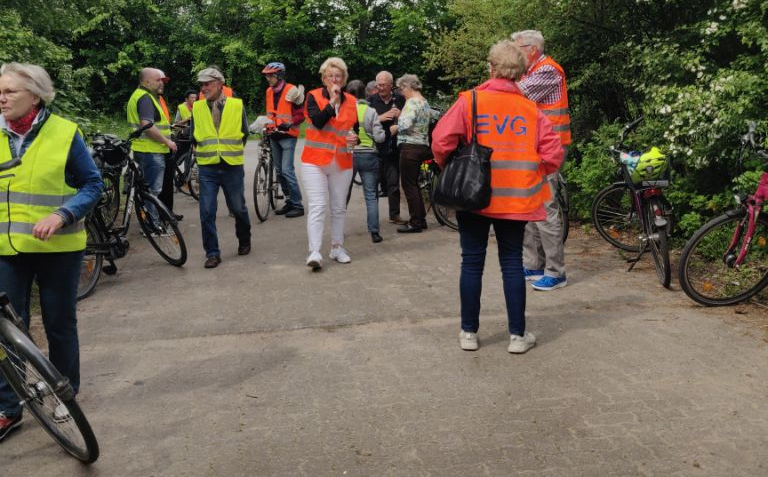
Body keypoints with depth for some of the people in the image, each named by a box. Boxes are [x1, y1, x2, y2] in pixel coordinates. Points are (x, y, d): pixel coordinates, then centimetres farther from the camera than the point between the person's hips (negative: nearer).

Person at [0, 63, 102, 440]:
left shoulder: (65, 133, -10)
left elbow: (92, 185, -7)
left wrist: (61, 215, -21)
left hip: (57, 249, -3)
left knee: (60, 325, 11)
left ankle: (65, 393, 30)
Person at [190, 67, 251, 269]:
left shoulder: (237, 105, -1)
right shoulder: (197, 108, 3)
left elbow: (244, 133, 7)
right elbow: (194, 137, 13)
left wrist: (231, 151, 7)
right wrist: (204, 152, 8)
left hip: (232, 167, -1)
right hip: (207, 168, 1)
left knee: (238, 208, 11)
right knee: (207, 212, -5)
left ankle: (244, 241, 36)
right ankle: (212, 253, 5)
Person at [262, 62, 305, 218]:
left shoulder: (291, 90, -10)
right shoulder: (269, 91, 10)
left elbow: (300, 114, -9)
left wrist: (289, 124, -22)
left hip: (287, 136, -7)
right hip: (273, 136, 7)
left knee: (287, 170, -13)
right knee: (279, 171, 9)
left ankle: (297, 205, -5)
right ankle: (289, 202, 19)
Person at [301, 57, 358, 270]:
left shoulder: (351, 101, 9)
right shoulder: (313, 96, -1)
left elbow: (355, 128, 17)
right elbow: (318, 121, -18)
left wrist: (354, 139, -5)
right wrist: (332, 100, -15)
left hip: (342, 163, 4)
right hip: (315, 160, -4)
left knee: (339, 208, 11)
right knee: (317, 206, -12)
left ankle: (337, 247, 22)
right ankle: (314, 252, -15)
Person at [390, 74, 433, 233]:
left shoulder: (412, 102, -14)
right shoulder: (425, 102, 16)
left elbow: (405, 124, -27)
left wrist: (395, 127, -7)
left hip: (410, 147, -10)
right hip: (423, 146, 10)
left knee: (409, 185, -3)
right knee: (413, 184, 17)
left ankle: (415, 223, 0)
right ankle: (421, 219, 21)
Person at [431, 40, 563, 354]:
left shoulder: (469, 101, -6)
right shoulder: (531, 109, 1)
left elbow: (442, 142, -14)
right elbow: (553, 154, -2)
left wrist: (451, 170, 4)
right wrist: (530, 176, 14)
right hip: (516, 198, 2)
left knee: (472, 263, 9)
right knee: (512, 263, 10)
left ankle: (469, 332, 16)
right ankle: (518, 335, 14)